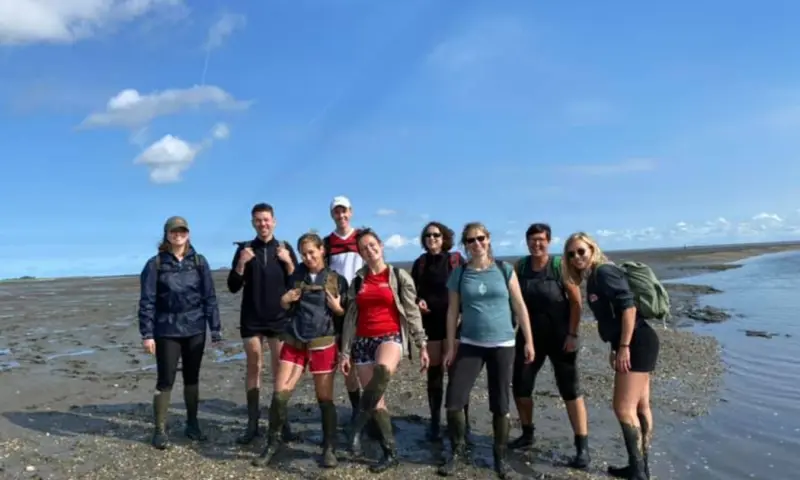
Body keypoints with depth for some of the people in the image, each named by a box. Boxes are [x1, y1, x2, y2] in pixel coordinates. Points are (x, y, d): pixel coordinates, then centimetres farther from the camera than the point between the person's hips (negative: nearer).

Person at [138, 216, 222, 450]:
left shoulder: (199, 262, 3)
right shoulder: (155, 264, -2)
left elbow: (210, 297, 3)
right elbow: (147, 301, -3)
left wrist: (216, 329, 0)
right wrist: (146, 334, -8)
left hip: (195, 329, 2)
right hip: (167, 331, -2)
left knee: (192, 378, 13)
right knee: (165, 380, 2)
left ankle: (192, 424, 27)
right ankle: (160, 430, 15)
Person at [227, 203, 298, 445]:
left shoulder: (285, 248, 4)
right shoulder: (244, 249, 3)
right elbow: (233, 287, 1)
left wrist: (288, 262, -13)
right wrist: (241, 264, -14)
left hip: (280, 318, 0)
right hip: (251, 319, 1)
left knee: (280, 369, 4)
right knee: (253, 367, 4)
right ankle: (252, 423, 10)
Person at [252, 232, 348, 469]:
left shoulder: (336, 279, -1)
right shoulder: (296, 275, 7)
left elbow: (346, 313, 5)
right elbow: (286, 308, 16)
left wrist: (337, 307, -15)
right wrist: (285, 301, -5)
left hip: (323, 344, -2)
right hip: (294, 342, 3)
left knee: (325, 398, 4)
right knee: (279, 393, -3)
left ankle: (329, 448, 17)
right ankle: (273, 443, 16)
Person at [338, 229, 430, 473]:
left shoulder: (399, 276, 2)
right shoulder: (358, 281, 11)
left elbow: (412, 312, 1)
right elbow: (350, 318, 11)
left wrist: (422, 345, -4)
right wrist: (345, 352, 8)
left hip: (390, 337, -4)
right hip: (363, 341, 4)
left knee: (383, 370, -39)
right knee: (376, 400, 3)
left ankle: (357, 426, -26)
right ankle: (390, 453, 16)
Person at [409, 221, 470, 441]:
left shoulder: (456, 260, 0)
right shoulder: (420, 263, 7)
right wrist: (418, 301, -7)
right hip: (430, 322, 2)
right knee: (434, 371, 8)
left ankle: (462, 422, 10)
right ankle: (435, 421, 17)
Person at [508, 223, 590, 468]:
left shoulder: (560, 265, -10)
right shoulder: (520, 266, 0)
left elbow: (576, 301, -10)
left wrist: (572, 334, -15)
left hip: (559, 335, -4)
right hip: (529, 335, 4)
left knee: (570, 390, -1)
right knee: (520, 385, 9)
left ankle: (582, 447, 7)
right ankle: (527, 435, 29)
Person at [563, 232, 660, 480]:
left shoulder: (605, 272, -13)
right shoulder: (592, 278, 14)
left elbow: (628, 306, -22)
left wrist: (624, 346, -23)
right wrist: (614, 348, 20)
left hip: (637, 342, -10)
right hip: (635, 344, 10)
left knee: (623, 407, -8)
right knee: (640, 406, 16)